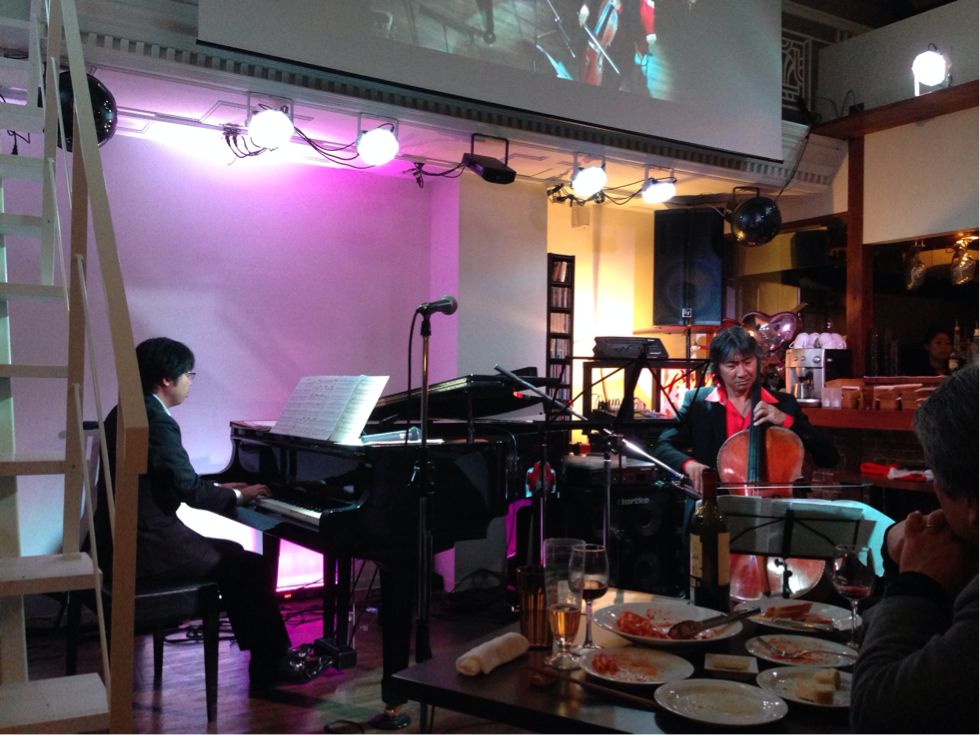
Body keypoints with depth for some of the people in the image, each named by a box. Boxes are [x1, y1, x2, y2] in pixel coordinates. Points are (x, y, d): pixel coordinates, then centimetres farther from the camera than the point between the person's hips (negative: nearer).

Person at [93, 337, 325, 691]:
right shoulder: (157, 422, -20)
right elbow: (190, 491, -20)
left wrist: (220, 489, 17)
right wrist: (238, 496, -3)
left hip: (125, 538, 10)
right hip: (146, 546, -10)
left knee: (232, 554, 20)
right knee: (253, 567, -2)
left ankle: (263, 652, 24)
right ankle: (272, 663, 10)